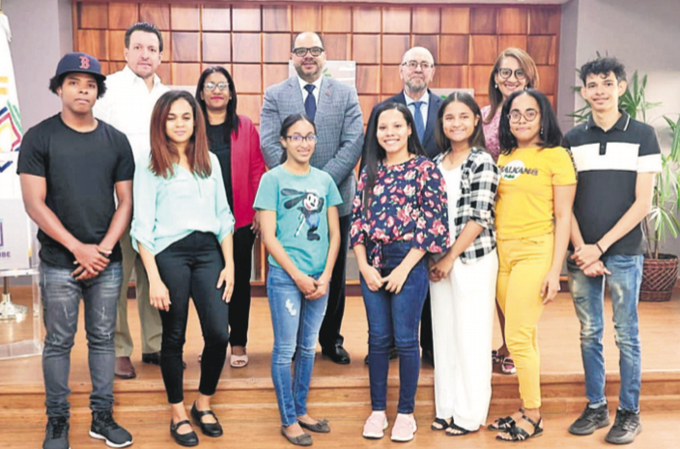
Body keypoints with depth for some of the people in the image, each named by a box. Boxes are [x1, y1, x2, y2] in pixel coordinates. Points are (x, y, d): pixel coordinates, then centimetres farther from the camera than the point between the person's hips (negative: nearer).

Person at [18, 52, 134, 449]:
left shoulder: (116, 140, 6)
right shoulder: (39, 137, -1)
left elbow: (125, 202, 5)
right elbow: (34, 203, -6)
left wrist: (103, 249, -7)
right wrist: (77, 248, -12)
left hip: (106, 262, 2)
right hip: (59, 263, -2)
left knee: (103, 339, 9)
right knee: (59, 342, 6)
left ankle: (103, 417, 22)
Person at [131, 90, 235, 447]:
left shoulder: (210, 161, 12)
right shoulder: (149, 166, 0)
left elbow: (223, 216, 12)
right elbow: (143, 226, -4)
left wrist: (229, 264, 5)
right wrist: (154, 279, -10)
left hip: (208, 250, 3)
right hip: (169, 253, -3)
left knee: (219, 334, -4)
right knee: (174, 337, 6)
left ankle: (203, 405, 21)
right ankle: (178, 414, 24)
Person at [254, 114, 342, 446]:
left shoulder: (324, 180, 7)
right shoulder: (273, 179, -4)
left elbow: (334, 233, 8)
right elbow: (268, 236, -8)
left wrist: (326, 276, -3)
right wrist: (298, 276, -11)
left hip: (319, 278, 4)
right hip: (285, 276, -4)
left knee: (308, 347, 14)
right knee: (285, 349, 3)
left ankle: (301, 410, 28)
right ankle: (288, 420, 16)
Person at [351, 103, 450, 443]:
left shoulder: (425, 168, -4)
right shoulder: (370, 171, 10)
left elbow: (432, 221, -10)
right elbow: (357, 218, 7)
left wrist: (404, 268, -13)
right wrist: (364, 265, -4)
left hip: (409, 261, -4)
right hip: (372, 262, 4)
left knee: (405, 339, 3)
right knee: (378, 338, 10)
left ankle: (406, 413, 19)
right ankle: (377, 411, 22)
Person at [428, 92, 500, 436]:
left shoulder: (482, 162, -7)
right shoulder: (437, 163, 11)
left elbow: (478, 218, -13)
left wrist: (450, 258, -11)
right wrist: (434, 258, 3)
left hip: (472, 259, -6)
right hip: (440, 261, 6)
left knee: (471, 336, 2)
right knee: (444, 333, 12)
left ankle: (471, 414, 16)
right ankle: (447, 408, 25)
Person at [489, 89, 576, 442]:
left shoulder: (556, 156, -4)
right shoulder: (503, 158, 13)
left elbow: (563, 216, -6)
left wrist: (555, 270, -11)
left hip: (535, 252, -5)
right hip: (502, 253, 5)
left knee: (518, 337, -6)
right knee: (525, 336, 12)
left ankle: (532, 416, 11)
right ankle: (527, 411, 22)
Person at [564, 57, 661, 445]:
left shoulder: (642, 135, 1)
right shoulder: (572, 139, 7)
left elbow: (643, 202, -4)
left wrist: (601, 246, -10)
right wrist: (581, 249, -6)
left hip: (624, 251, -2)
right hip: (582, 252, 3)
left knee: (626, 335, 4)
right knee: (589, 334, 9)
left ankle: (629, 413, 18)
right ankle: (596, 407, 22)